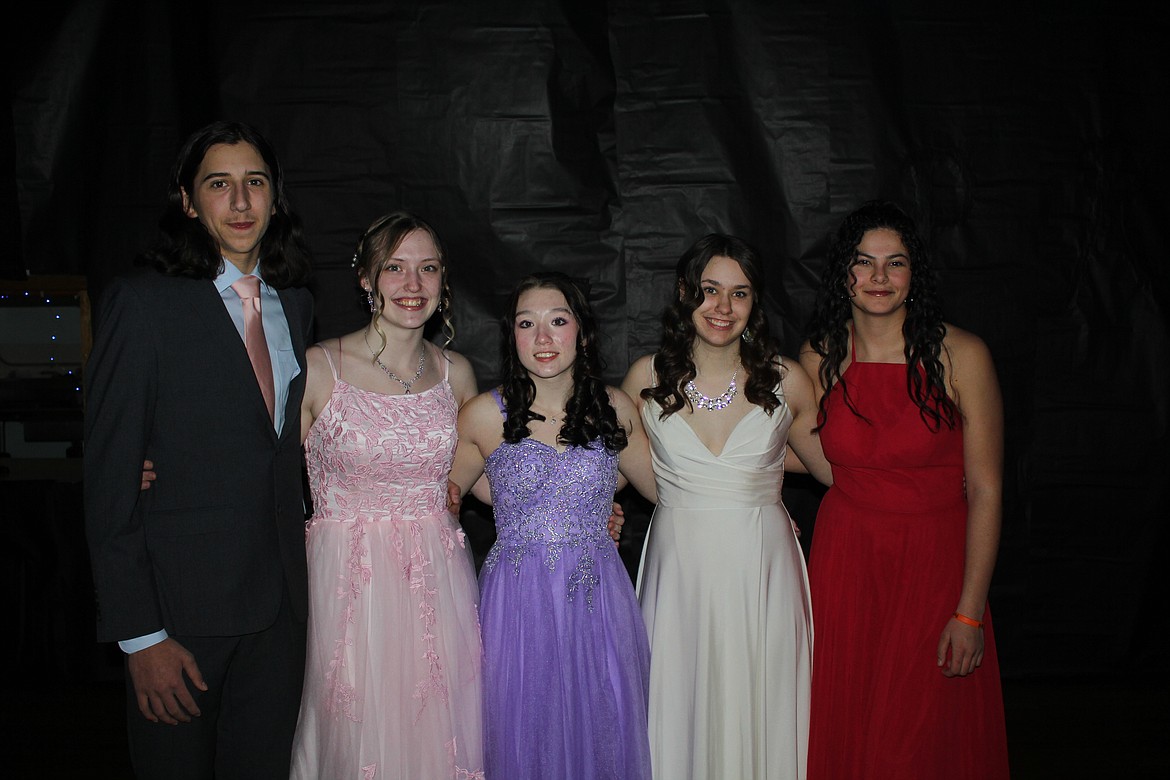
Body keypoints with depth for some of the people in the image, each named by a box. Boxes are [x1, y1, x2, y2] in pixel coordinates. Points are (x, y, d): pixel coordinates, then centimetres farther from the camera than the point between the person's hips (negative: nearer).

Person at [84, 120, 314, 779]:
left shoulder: (296, 303, 8)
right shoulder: (143, 303, -10)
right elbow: (109, 481, -12)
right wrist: (138, 634, -14)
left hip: (281, 601, 5)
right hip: (180, 605, -5)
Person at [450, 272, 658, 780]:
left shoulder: (614, 409, 1)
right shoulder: (485, 415, -5)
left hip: (598, 597, 2)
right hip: (518, 600, -1)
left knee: (601, 730, 10)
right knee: (524, 739, 9)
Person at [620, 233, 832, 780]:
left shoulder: (786, 381, -3)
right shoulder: (647, 378, -2)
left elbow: (839, 470, 8)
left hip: (762, 568, 0)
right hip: (679, 566, 0)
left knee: (759, 710, 8)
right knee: (682, 711, 9)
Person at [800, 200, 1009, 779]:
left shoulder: (961, 356, -11)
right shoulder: (821, 357, -1)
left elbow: (985, 490, -10)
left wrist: (969, 611, -12)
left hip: (936, 561, -2)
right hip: (846, 558, 3)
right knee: (843, 729, 10)